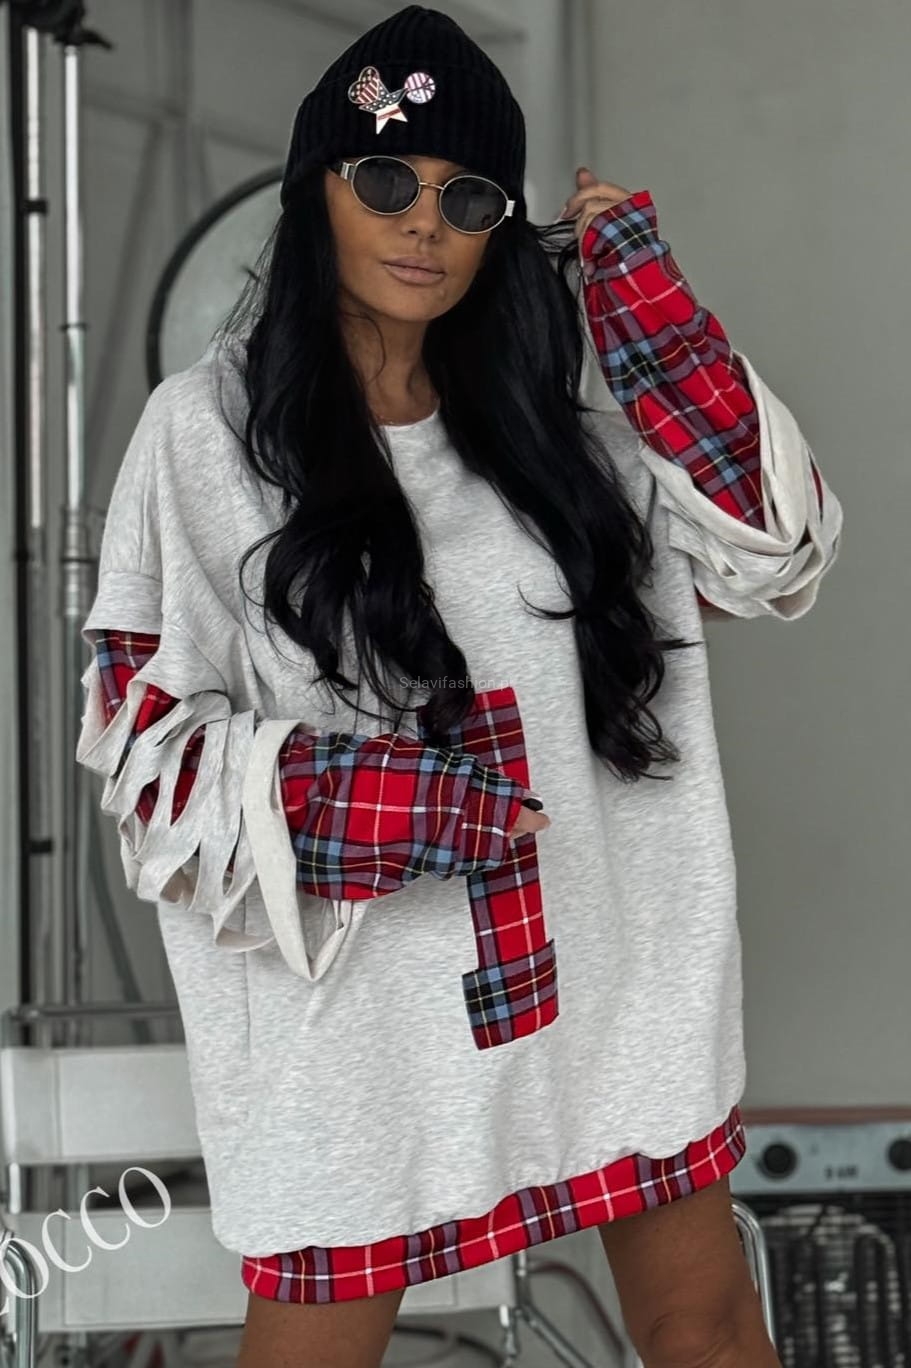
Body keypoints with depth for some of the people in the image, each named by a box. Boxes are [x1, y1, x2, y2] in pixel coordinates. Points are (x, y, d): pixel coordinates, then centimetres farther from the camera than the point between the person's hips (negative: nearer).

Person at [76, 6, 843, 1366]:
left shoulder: (547, 416, 7)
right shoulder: (209, 427, -5)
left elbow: (776, 548, 1)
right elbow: (140, 729, -5)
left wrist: (648, 306, -4)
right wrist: (358, 799, -21)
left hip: (606, 959, 4)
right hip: (358, 988, -3)